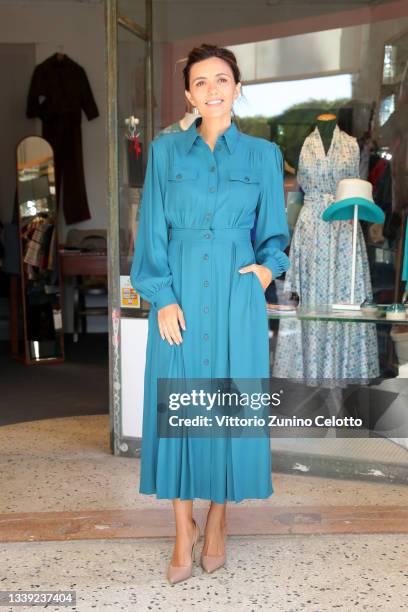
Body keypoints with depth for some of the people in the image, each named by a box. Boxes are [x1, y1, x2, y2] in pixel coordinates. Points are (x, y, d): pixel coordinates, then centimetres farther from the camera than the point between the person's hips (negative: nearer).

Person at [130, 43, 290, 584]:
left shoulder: (263, 154, 7)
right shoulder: (165, 151, 6)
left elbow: (274, 230, 12)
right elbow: (152, 231, 1)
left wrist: (268, 265, -9)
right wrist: (163, 297, -9)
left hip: (238, 291, 0)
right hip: (179, 290, 0)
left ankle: (218, 523, 24)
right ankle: (184, 529, 19)